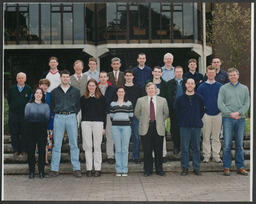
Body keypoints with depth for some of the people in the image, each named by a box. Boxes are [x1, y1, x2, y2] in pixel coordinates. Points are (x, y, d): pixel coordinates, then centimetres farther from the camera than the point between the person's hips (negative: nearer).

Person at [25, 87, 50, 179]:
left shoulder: (46, 106, 15)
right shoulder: (29, 105, 15)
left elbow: (47, 118, 5)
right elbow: (26, 118, 4)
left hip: (42, 131, 0)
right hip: (31, 130, 0)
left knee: (42, 150, -3)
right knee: (31, 150, -3)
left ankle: (41, 171, 4)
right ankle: (31, 171, 3)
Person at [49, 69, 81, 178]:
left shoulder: (76, 91, 10)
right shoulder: (54, 92, 10)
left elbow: (78, 105, 13)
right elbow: (51, 106, 14)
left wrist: (73, 113, 4)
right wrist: (56, 113, 5)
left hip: (71, 117, 0)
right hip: (59, 118, 0)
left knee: (74, 144, 0)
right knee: (57, 144, 0)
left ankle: (76, 168, 5)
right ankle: (54, 169, 4)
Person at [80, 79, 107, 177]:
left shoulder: (101, 98, 6)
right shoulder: (83, 98, 12)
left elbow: (104, 113, 5)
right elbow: (82, 112, 12)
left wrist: (104, 127, 0)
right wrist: (83, 122, 1)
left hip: (98, 123, -2)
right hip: (86, 123, 2)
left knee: (97, 146, 0)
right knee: (87, 146, 2)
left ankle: (98, 169, 6)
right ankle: (89, 169, 8)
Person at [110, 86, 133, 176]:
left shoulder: (129, 103, 10)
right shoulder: (113, 103, 11)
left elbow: (131, 115, 8)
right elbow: (111, 116, 9)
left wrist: (128, 123, 0)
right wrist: (115, 122, 0)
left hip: (126, 126, 0)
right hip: (115, 127, 1)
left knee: (125, 149, -1)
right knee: (117, 149, 1)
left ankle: (124, 170, 4)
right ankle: (118, 170, 6)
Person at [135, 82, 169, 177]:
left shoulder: (162, 100, 7)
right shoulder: (140, 100, 6)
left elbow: (166, 113, 17)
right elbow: (136, 113, 15)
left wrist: (160, 121, 10)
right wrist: (143, 121, 8)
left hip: (158, 128, 0)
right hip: (145, 128, 0)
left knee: (159, 150, 4)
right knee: (147, 150, 2)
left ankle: (159, 170, 15)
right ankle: (148, 170, 13)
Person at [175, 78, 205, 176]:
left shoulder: (199, 98, 4)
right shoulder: (180, 98, 2)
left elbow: (202, 110, 14)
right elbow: (176, 110, 12)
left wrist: (198, 119, 8)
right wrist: (182, 119, 7)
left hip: (197, 126, 1)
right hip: (184, 126, -1)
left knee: (196, 148, 6)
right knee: (184, 148, 1)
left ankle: (196, 168, 15)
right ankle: (185, 168, 9)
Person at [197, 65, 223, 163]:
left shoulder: (220, 86, 4)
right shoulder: (201, 87, 2)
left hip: (217, 114, 1)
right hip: (206, 114, -1)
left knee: (216, 136, 6)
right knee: (206, 136, 2)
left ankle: (216, 155, 13)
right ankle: (206, 155, 10)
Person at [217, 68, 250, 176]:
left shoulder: (244, 88, 13)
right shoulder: (223, 88, 7)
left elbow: (247, 103, 6)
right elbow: (220, 104, -2)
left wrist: (239, 112, -10)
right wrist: (230, 113, -12)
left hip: (241, 119, 2)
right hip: (227, 118, -2)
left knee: (240, 144, 5)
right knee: (227, 144, -4)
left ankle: (240, 167, 12)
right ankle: (226, 167, 3)